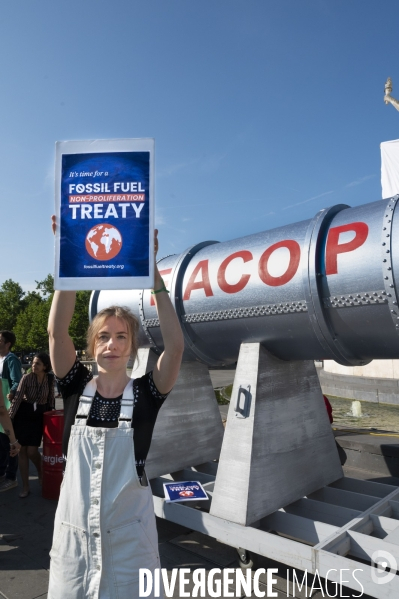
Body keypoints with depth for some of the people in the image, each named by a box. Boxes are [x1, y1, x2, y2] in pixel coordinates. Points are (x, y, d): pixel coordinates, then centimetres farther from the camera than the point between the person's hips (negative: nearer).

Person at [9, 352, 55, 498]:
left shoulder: (50, 379, -7)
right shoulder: (26, 378, -13)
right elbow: (17, 398, -17)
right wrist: (9, 418, -21)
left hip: (39, 416, 0)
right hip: (23, 414, 0)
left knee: (32, 451, -5)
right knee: (22, 450, 2)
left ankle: (40, 471, 28)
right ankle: (25, 487, 15)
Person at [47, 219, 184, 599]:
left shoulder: (146, 394, -10)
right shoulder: (76, 389, -5)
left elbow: (175, 345, -25)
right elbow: (56, 332, -16)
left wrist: (152, 272, -28)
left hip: (129, 534, -1)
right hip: (74, 532, 2)